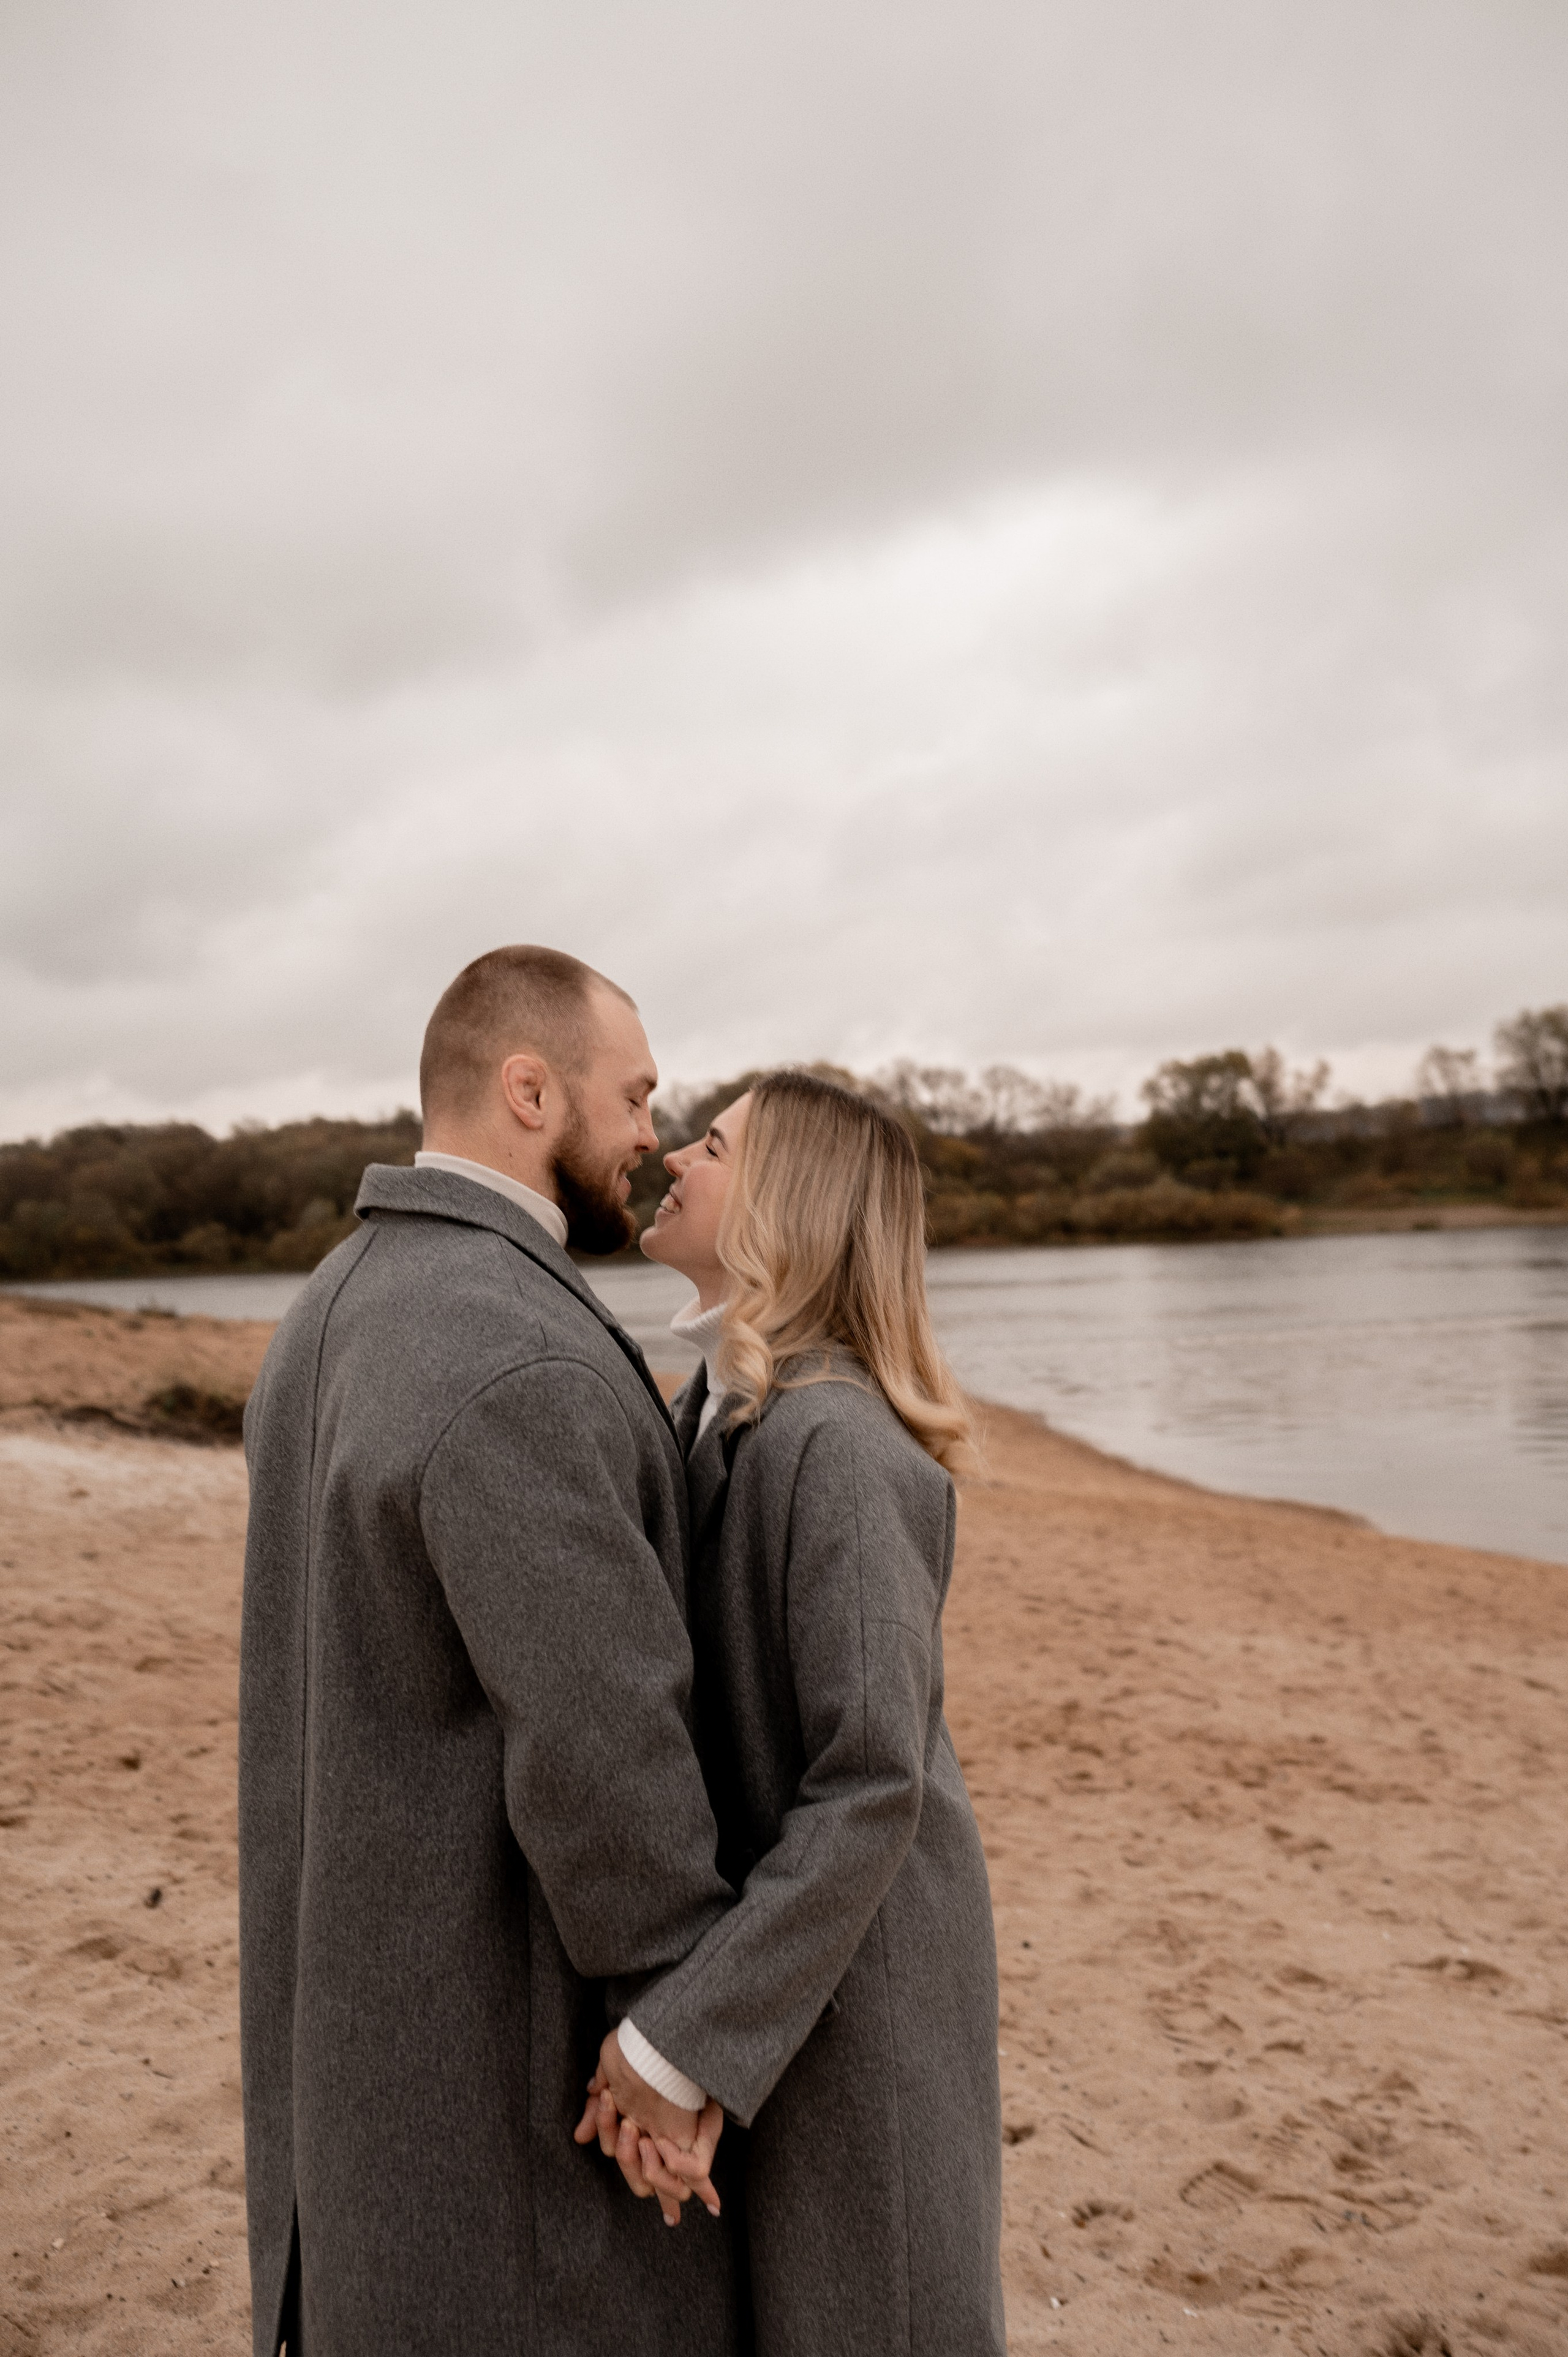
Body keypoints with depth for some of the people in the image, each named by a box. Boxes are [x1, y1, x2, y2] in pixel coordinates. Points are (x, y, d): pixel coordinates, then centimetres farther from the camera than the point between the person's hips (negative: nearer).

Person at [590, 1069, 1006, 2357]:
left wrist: (683, 2043, -26)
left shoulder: (836, 1444, -26)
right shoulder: (720, 1413, 3)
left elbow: (875, 1782, -28)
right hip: (762, 1924, 8)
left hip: (847, 1971, -8)